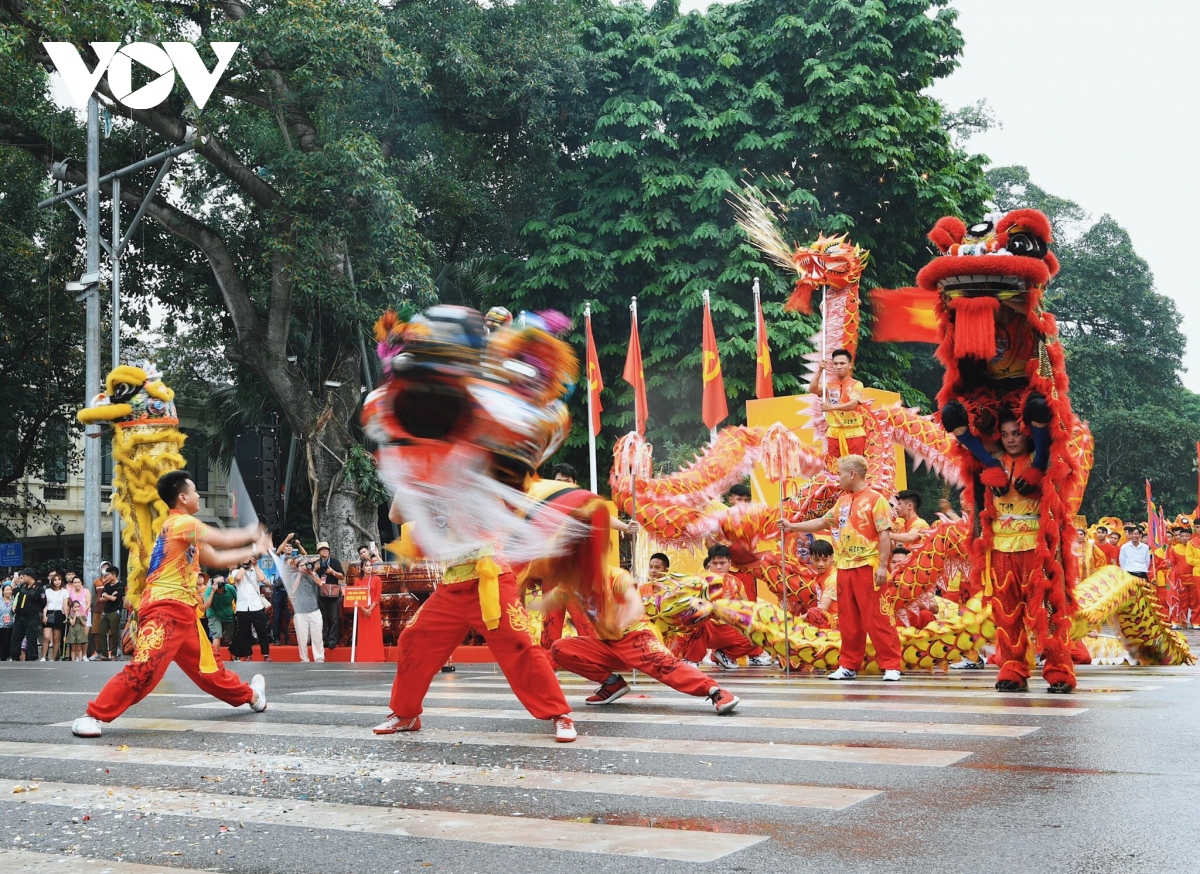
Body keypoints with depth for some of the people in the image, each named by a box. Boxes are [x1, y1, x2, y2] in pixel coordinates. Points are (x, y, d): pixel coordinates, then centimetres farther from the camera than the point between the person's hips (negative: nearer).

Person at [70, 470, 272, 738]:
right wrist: (252, 534, 9)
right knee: (144, 667, -19)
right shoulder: (181, 522, -11)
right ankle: (93, 716, -15)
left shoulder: (185, 527, 20)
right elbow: (226, 540, -10)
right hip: (164, 608, -10)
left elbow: (216, 559, 23)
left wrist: (253, 551, 22)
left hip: (183, 612, 10)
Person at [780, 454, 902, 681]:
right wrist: (792, 526, 19)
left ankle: (891, 666, -2)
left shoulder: (875, 499, -6)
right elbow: (823, 522, 24)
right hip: (845, 568, 7)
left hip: (868, 568, -7)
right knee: (848, 620, 10)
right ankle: (849, 666, 17)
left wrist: (883, 565, -18)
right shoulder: (843, 501, 16)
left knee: (876, 619, -7)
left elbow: (885, 534, -11)